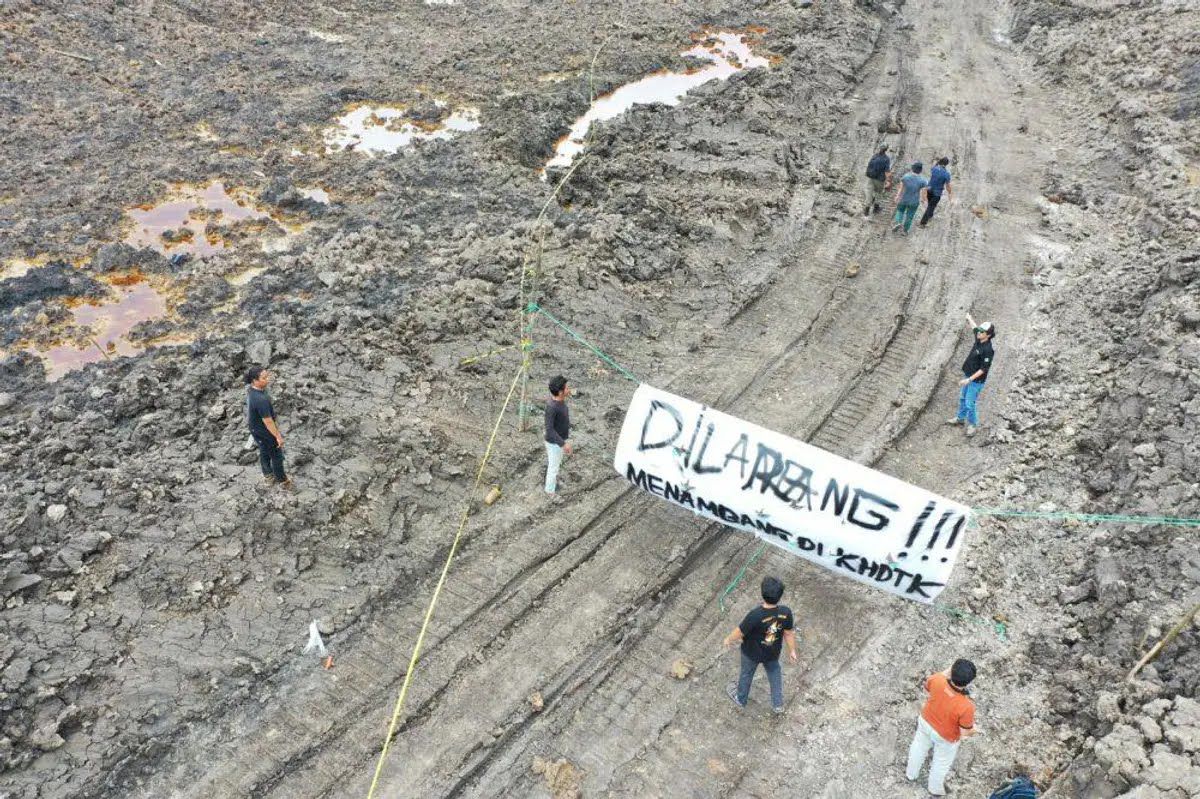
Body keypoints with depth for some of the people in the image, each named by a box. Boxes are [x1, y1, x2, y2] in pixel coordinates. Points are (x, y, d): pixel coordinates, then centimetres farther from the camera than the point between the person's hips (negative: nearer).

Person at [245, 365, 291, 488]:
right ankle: (282, 480, 35)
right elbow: (268, 422, -30)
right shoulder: (261, 399, -39)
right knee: (276, 455, 15)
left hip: (254, 427, 8)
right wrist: (278, 436, -18)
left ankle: (267, 476, 50)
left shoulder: (250, 388, -11)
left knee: (264, 452, 29)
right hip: (265, 432, -8)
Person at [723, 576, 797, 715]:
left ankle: (740, 698, 54)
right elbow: (788, 633, -12)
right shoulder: (786, 612, -29)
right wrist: (792, 650, 7)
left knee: (746, 674, 27)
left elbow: (739, 632, -24)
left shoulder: (755, 616, -41)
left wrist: (728, 639, -2)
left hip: (752, 653, -3)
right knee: (775, 674, 32)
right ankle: (777, 705, 50)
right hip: (773, 653, 3)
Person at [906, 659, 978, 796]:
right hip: (945, 736, -3)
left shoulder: (936, 680, -33)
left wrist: (947, 672, -5)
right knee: (942, 763, 28)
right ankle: (936, 788, 56)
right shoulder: (966, 706, -41)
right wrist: (974, 729, -1)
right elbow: (966, 732, -24)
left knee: (919, 747, 33)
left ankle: (911, 773, 60)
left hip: (925, 722, 3)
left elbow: (927, 688, -6)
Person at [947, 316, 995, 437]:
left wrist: (969, 379, -29)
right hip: (968, 375, 9)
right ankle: (960, 418, 42)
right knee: (962, 398, 23)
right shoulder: (979, 339, -6)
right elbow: (975, 328, 18)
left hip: (976, 380, -9)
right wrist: (969, 318, 35)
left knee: (969, 404, 1)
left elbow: (983, 369, -26)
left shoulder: (988, 350, -29)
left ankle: (973, 425, 20)